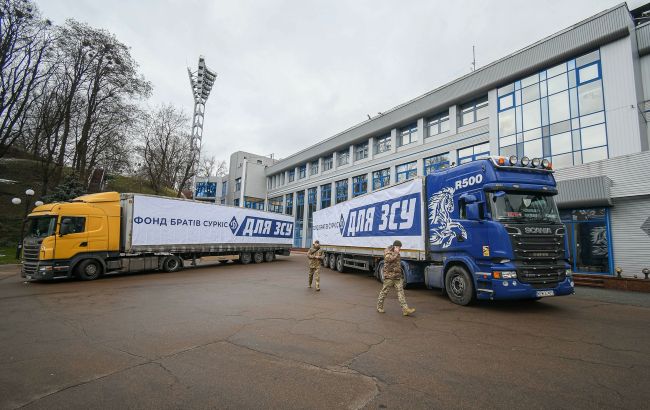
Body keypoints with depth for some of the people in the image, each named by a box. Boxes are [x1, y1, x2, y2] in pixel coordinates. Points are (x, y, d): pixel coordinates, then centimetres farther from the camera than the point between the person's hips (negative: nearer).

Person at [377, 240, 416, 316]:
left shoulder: (397, 253, 17)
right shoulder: (387, 251, -8)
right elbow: (389, 259, -29)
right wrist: (396, 253, -19)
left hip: (398, 276, 7)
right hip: (389, 276, -7)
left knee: (400, 291, 0)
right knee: (384, 291, 3)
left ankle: (405, 309, -3)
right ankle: (379, 307, 18)